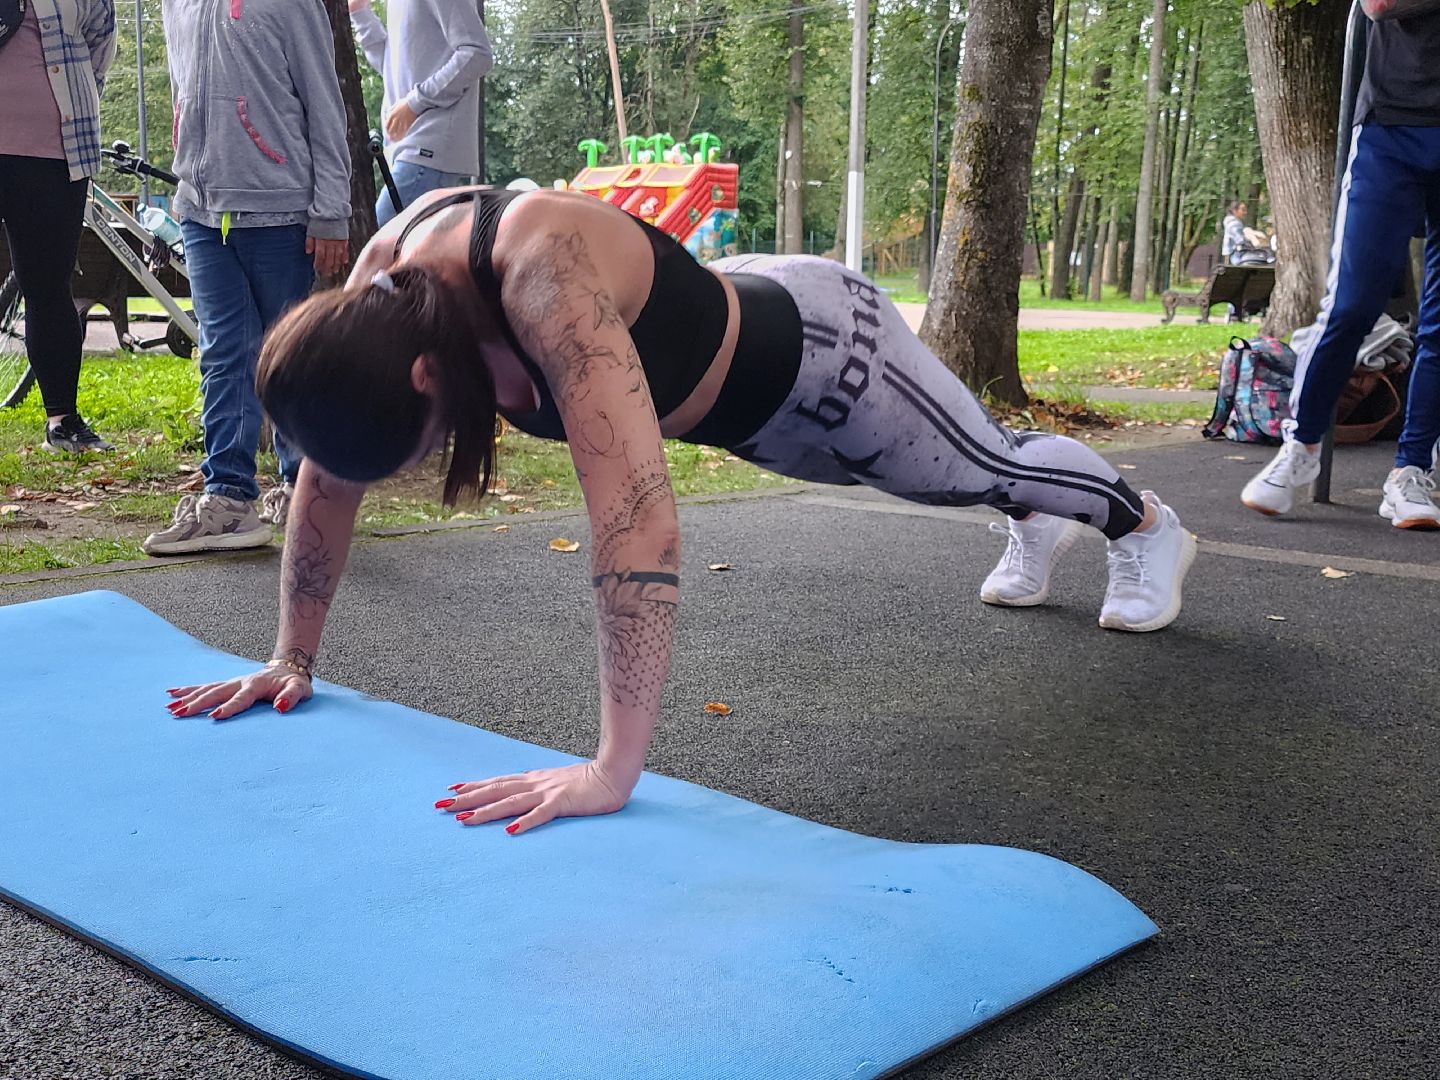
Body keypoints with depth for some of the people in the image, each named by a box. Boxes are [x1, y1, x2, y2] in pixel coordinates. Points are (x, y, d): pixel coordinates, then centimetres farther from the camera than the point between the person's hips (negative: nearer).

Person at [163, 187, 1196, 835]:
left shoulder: (546, 275, -46)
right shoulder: (378, 287, -23)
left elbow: (639, 522, -54)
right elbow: (328, 478, -11)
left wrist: (613, 770, -54)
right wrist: (292, 658, -9)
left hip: (817, 352, -7)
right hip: (730, 324, 7)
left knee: (983, 463, 20)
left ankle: (1148, 526, 52)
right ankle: (1034, 529, 66)